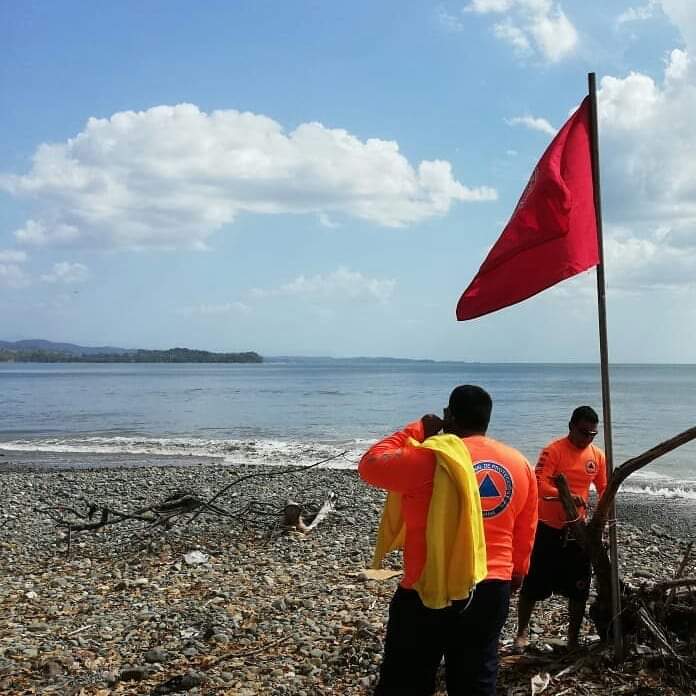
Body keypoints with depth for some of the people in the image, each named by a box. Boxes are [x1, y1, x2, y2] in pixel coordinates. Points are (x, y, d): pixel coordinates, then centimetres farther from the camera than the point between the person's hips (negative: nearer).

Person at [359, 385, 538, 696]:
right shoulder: (520, 464, 4)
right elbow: (525, 535, 13)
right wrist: (515, 574, 27)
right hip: (492, 590, 5)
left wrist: (416, 430, 4)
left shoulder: (430, 458, -15)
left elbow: (370, 464, -3)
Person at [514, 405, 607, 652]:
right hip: (549, 529, -5)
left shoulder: (597, 455, 3)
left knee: (579, 588, 10)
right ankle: (522, 632, 24)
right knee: (534, 584, 5)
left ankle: (574, 639, 24)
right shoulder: (553, 451, -14)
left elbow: (604, 489, 13)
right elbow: (539, 484, -25)